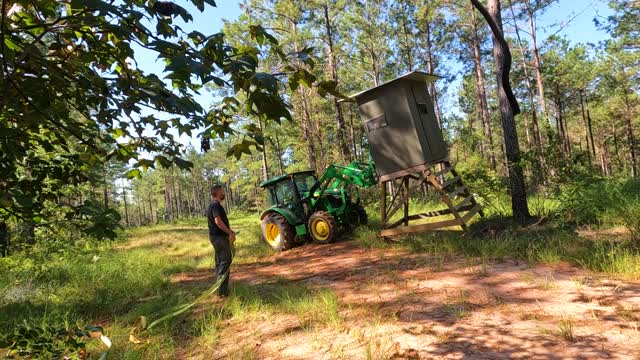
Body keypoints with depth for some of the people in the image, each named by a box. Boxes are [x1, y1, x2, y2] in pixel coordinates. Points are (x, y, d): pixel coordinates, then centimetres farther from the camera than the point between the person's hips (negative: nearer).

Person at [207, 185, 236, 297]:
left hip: (217, 236, 11)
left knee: (220, 262, 15)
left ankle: (220, 288, 22)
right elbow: (218, 221, -27)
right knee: (225, 262, -7)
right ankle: (222, 290, -5)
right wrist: (230, 233, -21)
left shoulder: (213, 205, 16)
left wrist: (229, 231, 15)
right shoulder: (216, 205, -17)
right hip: (220, 237, -11)